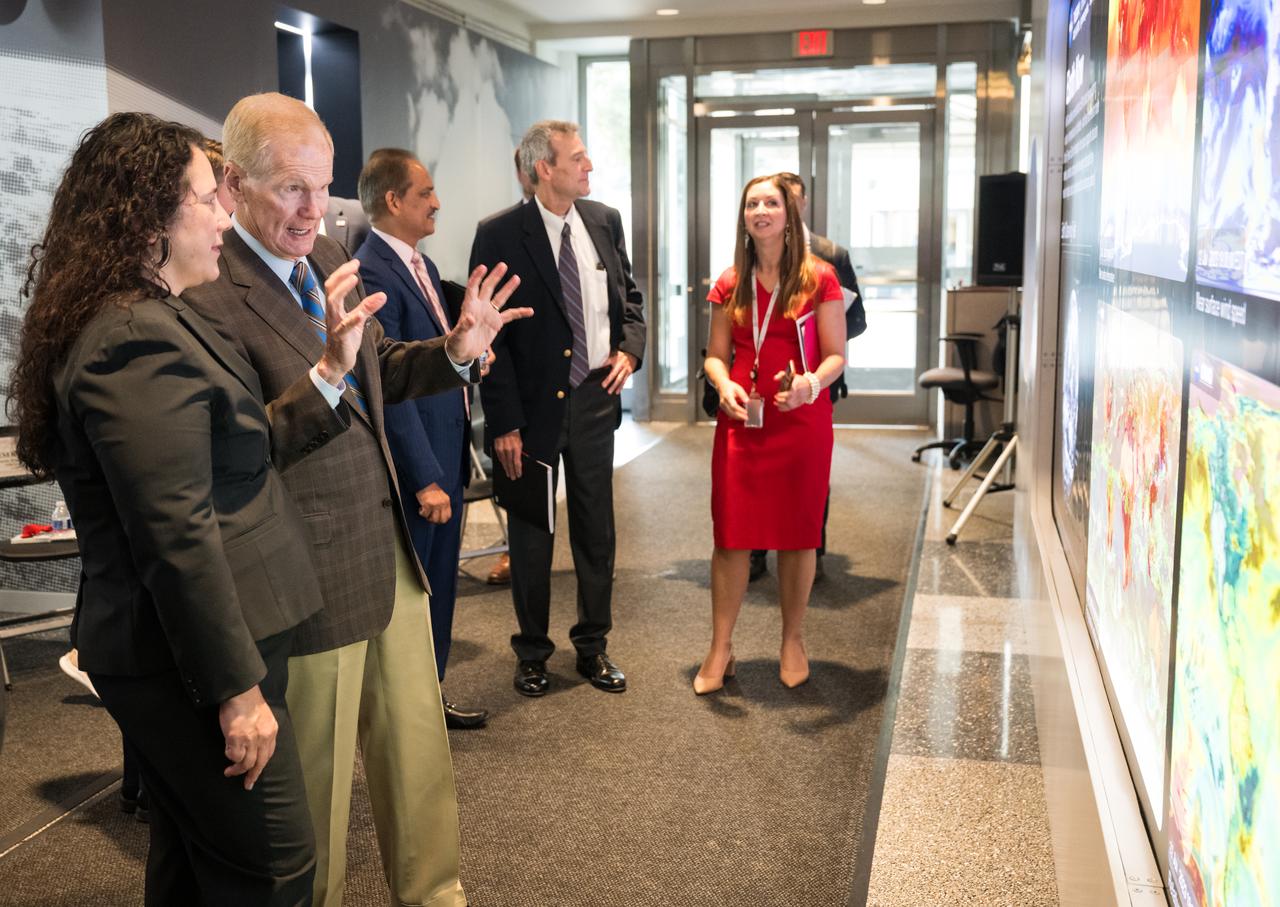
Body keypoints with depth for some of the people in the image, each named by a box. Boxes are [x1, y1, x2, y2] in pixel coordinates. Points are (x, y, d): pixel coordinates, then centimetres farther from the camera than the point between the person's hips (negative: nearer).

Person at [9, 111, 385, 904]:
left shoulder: (143, 321, 11)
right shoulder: (139, 340, -22)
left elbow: (237, 452, 11)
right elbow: (178, 540, -26)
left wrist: (329, 369, 4)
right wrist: (238, 689, -22)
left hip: (167, 653, 10)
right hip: (192, 660, -10)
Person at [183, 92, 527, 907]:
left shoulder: (330, 259, 5)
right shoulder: (209, 294, -21)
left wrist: (456, 349, -2)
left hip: (390, 547, 8)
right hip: (312, 574, -8)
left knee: (416, 740, 22)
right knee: (318, 774, 13)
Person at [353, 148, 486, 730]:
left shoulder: (421, 265, 12)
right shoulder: (372, 273, -18)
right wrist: (426, 479, -21)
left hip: (444, 458, 9)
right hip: (414, 464, -9)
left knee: (438, 586, 19)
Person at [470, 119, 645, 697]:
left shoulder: (604, 222, 4)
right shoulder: (499, 236, -11)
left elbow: (628, 293, 17)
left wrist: (631, 347, -3)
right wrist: (504, 422, -15)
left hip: (594, 399, 4)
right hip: (533, 407, -4)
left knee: (596, 530, 12)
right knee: (531, 535, 10)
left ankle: (593, 646, 28)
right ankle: (532, 653, 26)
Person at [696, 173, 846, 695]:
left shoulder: (818, 279, -2)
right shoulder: (730, 284, 7)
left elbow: (836, 356, -2)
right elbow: (716, 355, 10)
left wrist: (811, 383, -23)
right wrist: (724, 385, -12)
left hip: (802, 422, -2)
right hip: (742, 421, 2)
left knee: (797, 535, 7)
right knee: (730, 535, 1)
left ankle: (793, 643, 23)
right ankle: (720, 649, 11)